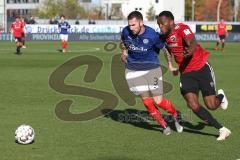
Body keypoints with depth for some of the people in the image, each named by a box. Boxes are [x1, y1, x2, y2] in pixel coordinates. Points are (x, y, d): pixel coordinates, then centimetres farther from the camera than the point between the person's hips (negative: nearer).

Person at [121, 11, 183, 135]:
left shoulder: (152, 35, -20)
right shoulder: (126, 31, -10)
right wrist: (124, 52, 11)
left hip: (151, 69, -3)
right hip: (133, 70, 3)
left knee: (158, 101, -6)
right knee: (147, 101, -3)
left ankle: (176, 115, 23)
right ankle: (164, 125, 15)